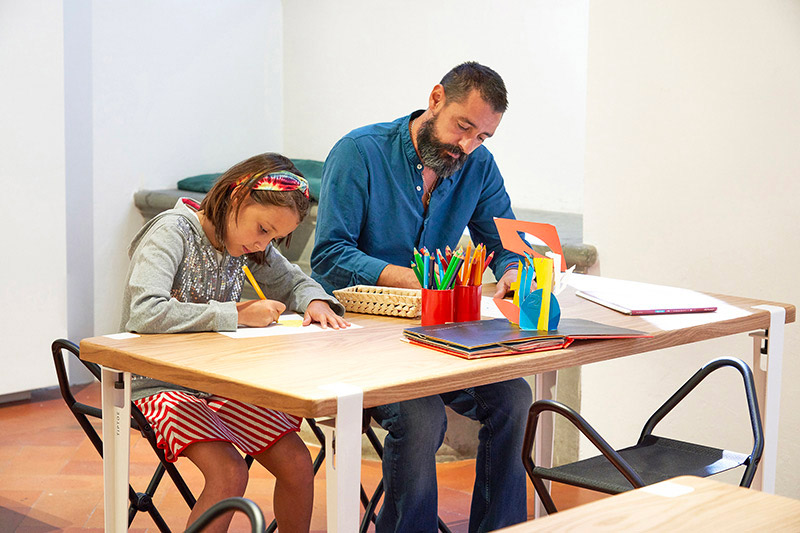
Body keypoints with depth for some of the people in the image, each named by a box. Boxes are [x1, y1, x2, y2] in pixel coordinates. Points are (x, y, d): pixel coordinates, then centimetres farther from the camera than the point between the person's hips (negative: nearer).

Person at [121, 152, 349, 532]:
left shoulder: (250, 243, 3)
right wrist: (238, 314, -26)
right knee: (229, 474, -26)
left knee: (296, 463, -8)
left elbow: (291, 281, 20)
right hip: (159, 383, -6)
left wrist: (316, 301, -5)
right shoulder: (173, 232, -16)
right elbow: (144, 313, -30)